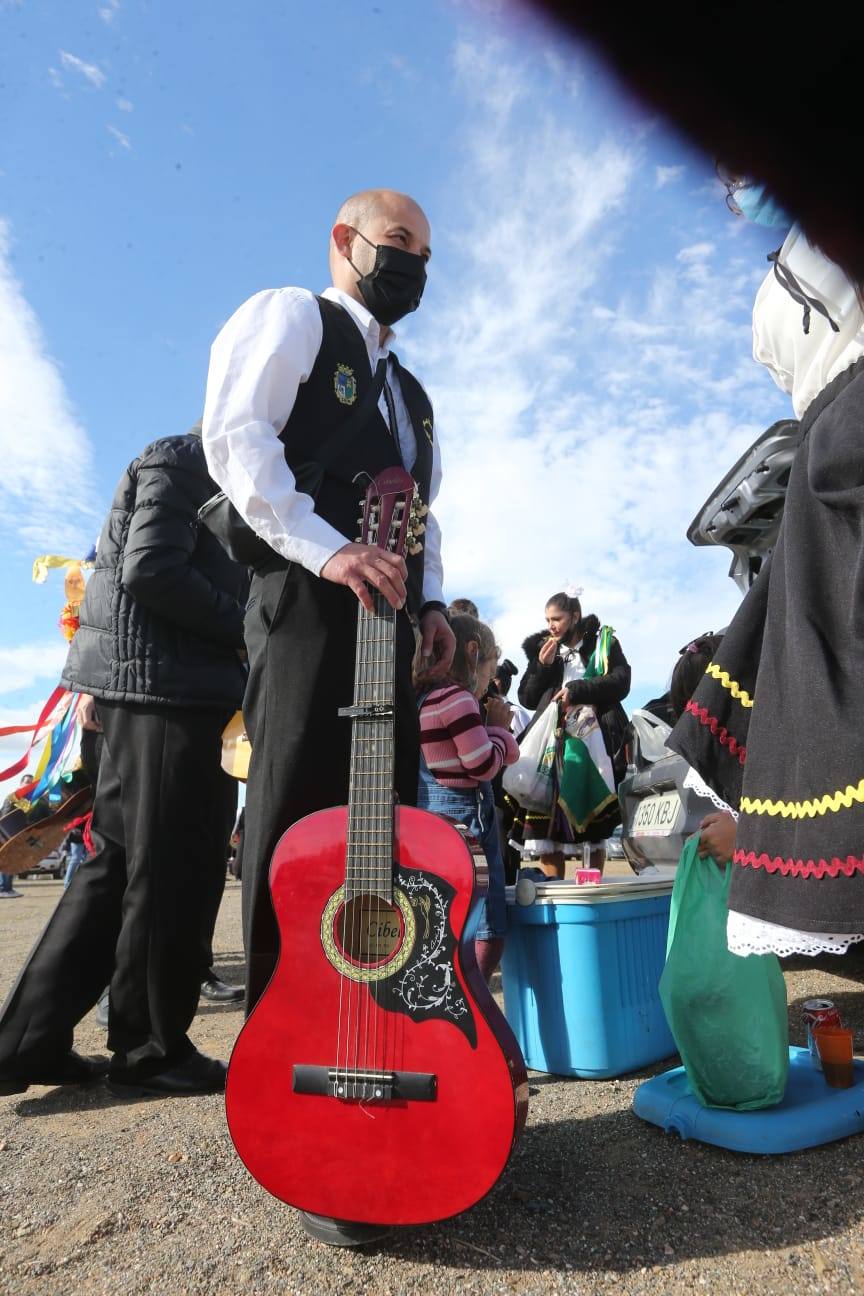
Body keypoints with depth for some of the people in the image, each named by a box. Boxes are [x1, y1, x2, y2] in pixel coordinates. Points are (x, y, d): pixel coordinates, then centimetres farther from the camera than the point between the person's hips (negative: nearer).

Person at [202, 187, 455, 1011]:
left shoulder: (407, 387, 31)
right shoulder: (292, 314, 8)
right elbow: (233, 435, -9)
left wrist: (429, 601, 11)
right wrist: (326, 550, -21)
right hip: (308, 603, -7)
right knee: (297, 821, -7)